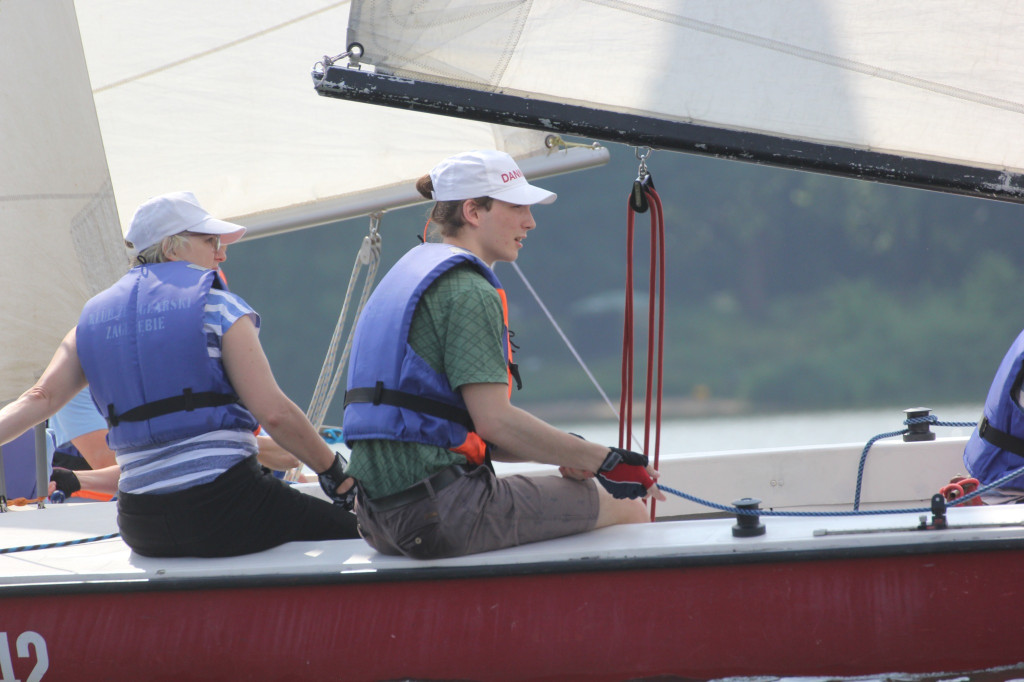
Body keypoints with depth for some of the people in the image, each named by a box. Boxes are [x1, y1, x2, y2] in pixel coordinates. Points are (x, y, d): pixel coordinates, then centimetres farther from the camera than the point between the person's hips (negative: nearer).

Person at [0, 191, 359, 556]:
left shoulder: (94, 318, 12)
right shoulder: (217, 307, -3)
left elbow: (41, 399, 0)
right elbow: (273, 412, -10)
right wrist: (337, 475, 0)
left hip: (140, 527, 6)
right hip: (223, 506, -6)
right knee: (357, 533, 3)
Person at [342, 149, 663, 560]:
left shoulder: (410, 272, 20)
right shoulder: (469, 291, -11)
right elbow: (494, 421, -19)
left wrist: (563, 454, 10)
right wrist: (605, 462, -11)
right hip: (439, 511, -10)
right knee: (628, 510, 0)